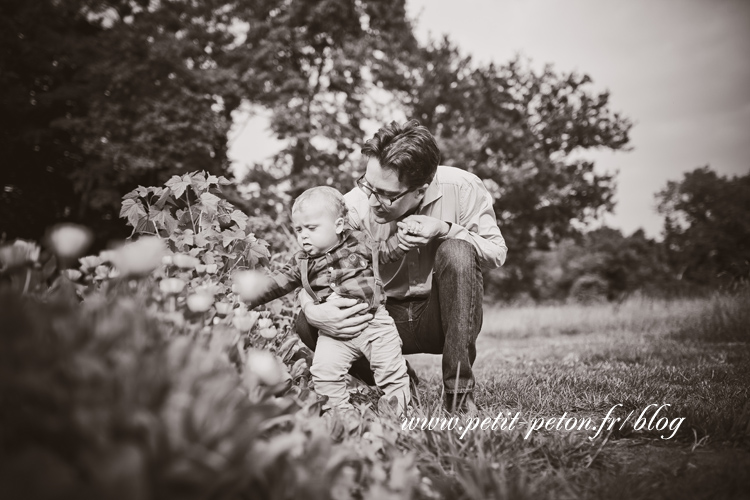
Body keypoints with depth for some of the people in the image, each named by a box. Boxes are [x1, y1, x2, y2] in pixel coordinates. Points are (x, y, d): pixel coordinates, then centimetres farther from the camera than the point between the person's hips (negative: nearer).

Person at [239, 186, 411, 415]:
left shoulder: (360, 243, 3)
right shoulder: (302, 263, 7)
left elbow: (387, 250, 14)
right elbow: (277, 282, 6)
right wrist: (247, 296, -3)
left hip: (374, 321, -1)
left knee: (391, 367, -1)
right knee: (324, 368, -14)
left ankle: (398, 407, 17)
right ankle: (339, 410, 2)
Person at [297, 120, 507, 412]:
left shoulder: (462, 189, -17)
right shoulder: (354, 206, -18)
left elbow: (497, 252, -6)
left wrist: (446, 229, -24)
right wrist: (312, 310, -40)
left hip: (442, 318, -1)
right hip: (385, 317, 1)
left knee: (456, 251, -31)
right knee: (306, 325, -23)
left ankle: (459, 388, -23)